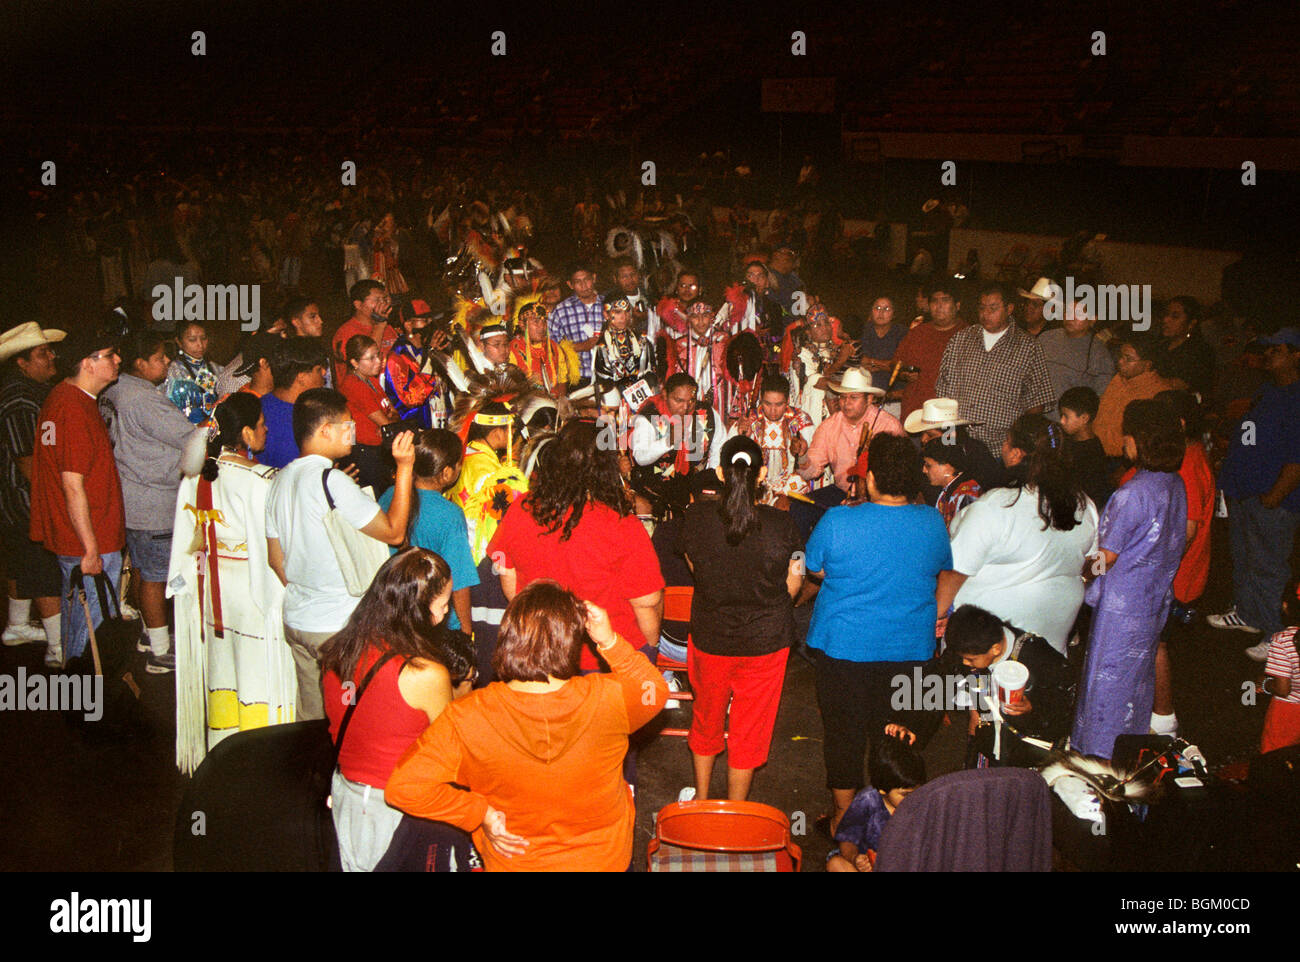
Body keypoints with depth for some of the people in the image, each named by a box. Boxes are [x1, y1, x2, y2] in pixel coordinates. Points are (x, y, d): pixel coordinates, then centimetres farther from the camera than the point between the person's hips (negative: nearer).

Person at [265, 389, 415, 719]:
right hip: (339, 624, -8)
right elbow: (393, 531, -15)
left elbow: (275, 558, 13)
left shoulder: (281, 479, 7)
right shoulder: (332, 481, -20)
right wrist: (404, 467, -14)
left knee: (311, 716, 16)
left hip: (296, 621, 8)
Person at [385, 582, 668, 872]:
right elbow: (656, 691, -5)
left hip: (515, 862, -1)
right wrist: (610, 642, -13)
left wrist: (480, 813, -18)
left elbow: (404, 787, -28)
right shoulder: (606, 699, -27)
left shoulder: (466, 719, -29)